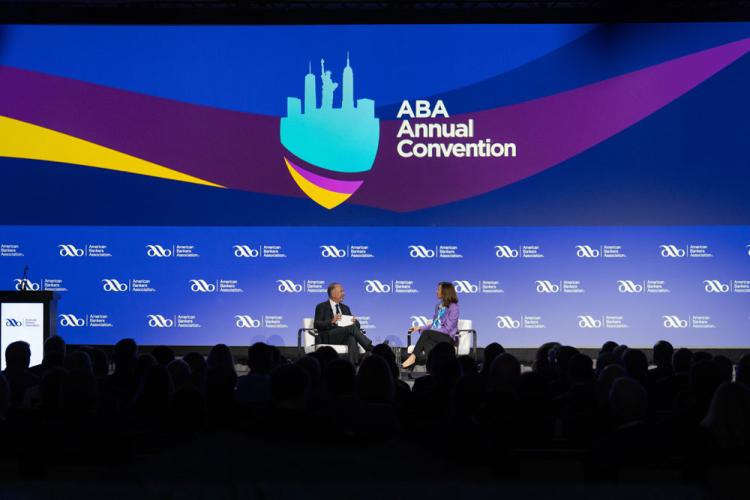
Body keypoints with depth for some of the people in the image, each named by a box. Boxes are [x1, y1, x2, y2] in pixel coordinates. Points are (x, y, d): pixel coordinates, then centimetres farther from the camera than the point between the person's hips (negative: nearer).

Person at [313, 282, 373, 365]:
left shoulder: (345, 308, 25)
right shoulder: (322, 307, 9)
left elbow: (357, 325, 20)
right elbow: (317, 325, -4)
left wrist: (355, 321, -5)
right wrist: (331, 322, -21)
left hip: (344, 337, 4)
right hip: (327, 337, -4)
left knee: (352, 338, -35)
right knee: (352, 327, -30)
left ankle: (353, 364, -48)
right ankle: (372, 349, -35)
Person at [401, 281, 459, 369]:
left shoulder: (453, 307, -5)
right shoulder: (438, 306, 20)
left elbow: (448, 329, -11)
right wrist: (420, 328, 9)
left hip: (447, 338, -6)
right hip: (435, 336, 6)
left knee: (426, 333, -32)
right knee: (427, 343, -32)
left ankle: (413, 357, -32)